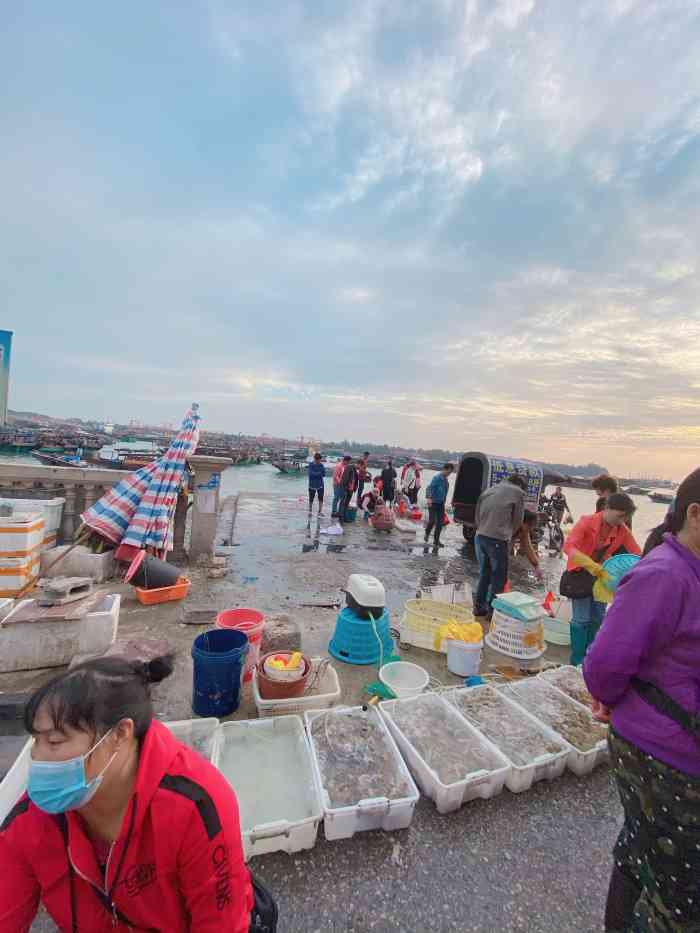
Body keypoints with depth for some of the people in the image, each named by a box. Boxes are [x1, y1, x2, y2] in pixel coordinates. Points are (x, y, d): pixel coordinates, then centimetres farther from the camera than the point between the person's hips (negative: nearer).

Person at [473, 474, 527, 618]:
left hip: (480, 537, 6)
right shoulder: (518, 492, 1)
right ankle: (492, 610, 12)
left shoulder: (488, 490, 19)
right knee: (499, 577, 7)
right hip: (497, 540, -6)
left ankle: (479, 607, 24)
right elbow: (517, 521, 6)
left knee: (484, 573, 18)